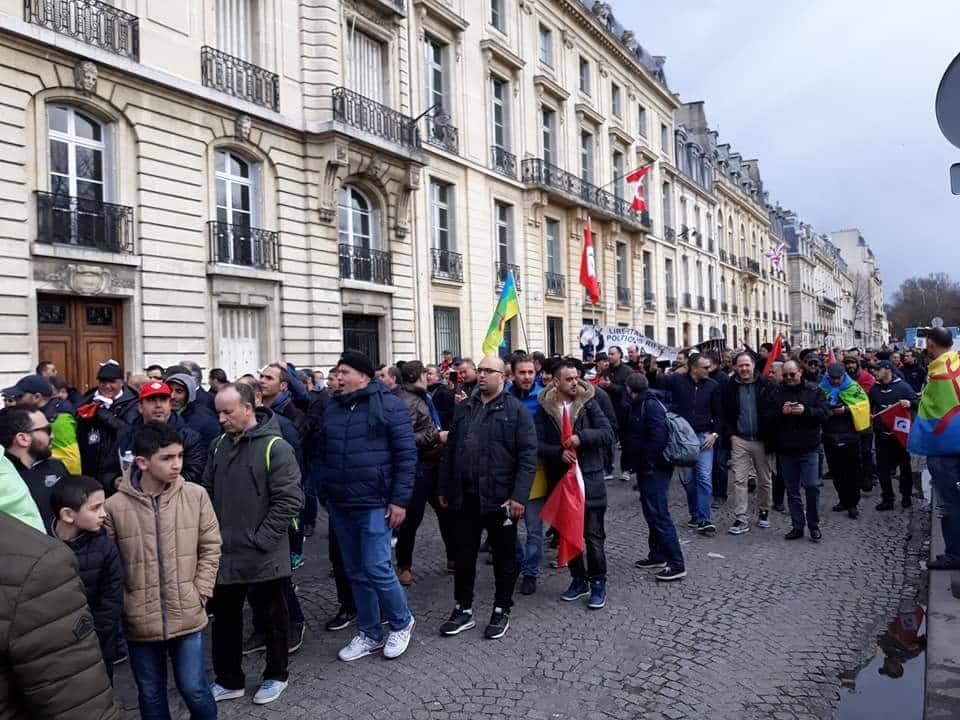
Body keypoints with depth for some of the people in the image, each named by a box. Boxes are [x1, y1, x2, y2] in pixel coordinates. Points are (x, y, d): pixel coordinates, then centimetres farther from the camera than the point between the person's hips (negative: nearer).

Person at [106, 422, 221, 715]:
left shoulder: (196, 495, -7)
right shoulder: (114, 506, -12)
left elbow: (210, 547, 1)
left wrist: (199, 593, -4)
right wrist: (123, 606, -5)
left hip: (188, 616, 0)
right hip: (139, 621, 0)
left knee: (194, 689, 10)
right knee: (151, 696, 17)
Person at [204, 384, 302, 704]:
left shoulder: (275, 447, -15)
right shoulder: (219, 445, 5)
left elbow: (289, 499, -19)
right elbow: (208, 493, 13)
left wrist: (260, 539, -18)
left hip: (264, 555, -6)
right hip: (225, 552, 6)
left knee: (274, 616, 12)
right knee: (225, 618, 17)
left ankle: (276, 676, 31)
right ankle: (228, 680, 34)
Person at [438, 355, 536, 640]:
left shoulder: (516, 410, -6)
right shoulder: (464, 408, 11)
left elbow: (528, 456, -11)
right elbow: (450, 450, 15)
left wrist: (519, 496, -18)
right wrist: (445, 488, 12)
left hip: (500, 498, -4)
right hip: (465, 497, 5)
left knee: (504, 557, 10)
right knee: (464, 555, 12)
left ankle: (501, 611, 26)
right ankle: (463, 610, 27)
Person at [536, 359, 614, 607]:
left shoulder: (589, 403, -2)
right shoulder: (545, 408, 0)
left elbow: (608, 434, -8)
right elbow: (538, 444, -4)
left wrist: (581, 437, -21)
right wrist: (559, 453, -20)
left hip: (589, 478, -2)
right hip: (560, 478, 2)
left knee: (593, 535, 0)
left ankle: (598, 583, 15)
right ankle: (578, 580, 29)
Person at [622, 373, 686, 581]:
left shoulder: (650, 406, -17)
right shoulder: (639, 406, 15)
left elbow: (658, 437, -26)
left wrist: (649, 464, -20)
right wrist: (635, 463, 18)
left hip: (654, 470, -11)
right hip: (646, 469, 11)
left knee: (659, 515, -9)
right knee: (652, 513, 17)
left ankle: (677, 564, -5)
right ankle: (657, 556, 28)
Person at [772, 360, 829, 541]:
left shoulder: (814, 390, 2)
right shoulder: (778, 393, 6)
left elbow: (824, 414, -7)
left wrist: (805, 410, -21)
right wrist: (781, 412, -17)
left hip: (808, 448, -2)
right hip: (786, 449, 2)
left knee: (812, 487, -4)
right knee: (792, 490, 8)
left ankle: (814, 526, 13)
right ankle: (798, 526, 18)